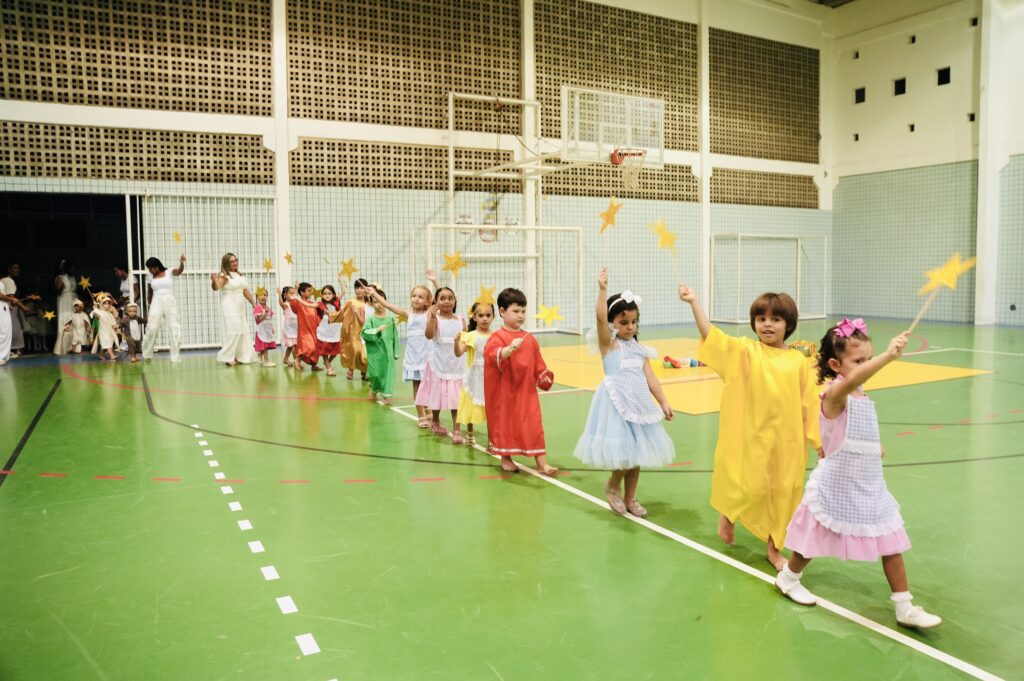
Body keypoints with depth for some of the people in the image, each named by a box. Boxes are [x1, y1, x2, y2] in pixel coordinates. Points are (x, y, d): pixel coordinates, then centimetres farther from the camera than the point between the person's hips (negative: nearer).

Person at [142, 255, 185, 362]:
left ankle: (175, 356, 4)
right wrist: (149, 303, 22)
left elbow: (179, 271, -20)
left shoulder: (169, 272, 1)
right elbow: (150, 292, 20)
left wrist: (182, 262, -40)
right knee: (152, 328, -6)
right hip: (156, 302, 2)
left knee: (174, 328, -2)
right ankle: (147, 354, 6)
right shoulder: (151, 276, 10)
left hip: (170, 302, -2)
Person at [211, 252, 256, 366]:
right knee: (233, 331, -12)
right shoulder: (224, 275, -9)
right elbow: (216, 287, -26)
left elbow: (245, 291, 18)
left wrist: (253, 303, 17)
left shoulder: (239, 275, 13)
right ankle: (228, 357, -4)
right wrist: (214, 280, -47)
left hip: (240, 307, 8)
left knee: (243, 332, 9)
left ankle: (240, 357, 18)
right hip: (230, 307, -8)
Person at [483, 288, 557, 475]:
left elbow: (537, 362, 12)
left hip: (527, 391, 4)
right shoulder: (498, 336, -9)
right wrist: (510, 348, -41)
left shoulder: (529, 338, 8)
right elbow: (492, 355, -27)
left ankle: (542, 463, 5)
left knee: (534, 424, 2)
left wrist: (543, 375, -3)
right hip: (504, 392, -4)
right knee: (505, 423, 8)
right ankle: (506, 459, 26)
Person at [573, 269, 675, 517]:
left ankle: (630, 498, 24)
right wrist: (602, 289, -29)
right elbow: (600, 318, -21)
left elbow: (650, 378, 10)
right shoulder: (608, 343, -4)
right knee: (624, 452, -9)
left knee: (636, 452, 9)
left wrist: (663, 402, 3)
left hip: (639, 403, 6)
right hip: (616, 403, -5)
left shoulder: (640, 348, 11)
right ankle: (612, 486, 20)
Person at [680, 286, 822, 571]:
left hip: (786, 440, 3)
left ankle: (773, 548, 29)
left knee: (782, 493, 11)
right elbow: (711, 335, -15)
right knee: (750, 487, 2)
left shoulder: (798, 361, 1)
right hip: (751, 437, -2)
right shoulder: (744, 350, -3)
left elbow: (808, 403, 6)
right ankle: (727, 513, 36)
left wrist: (818, 439, 7)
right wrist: (694, 302, -23)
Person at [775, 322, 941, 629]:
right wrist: (888, 356, -59)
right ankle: (788, 578, 36)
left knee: (892, 543, 5)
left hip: (869, 487, 7)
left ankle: (905, 609, 17)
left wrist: (875, 447, 11)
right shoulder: (835, 392, -20)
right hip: (836, 488, -7)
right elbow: (853, 379, -47)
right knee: (813, 542, 11)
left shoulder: (862, 395, 5)